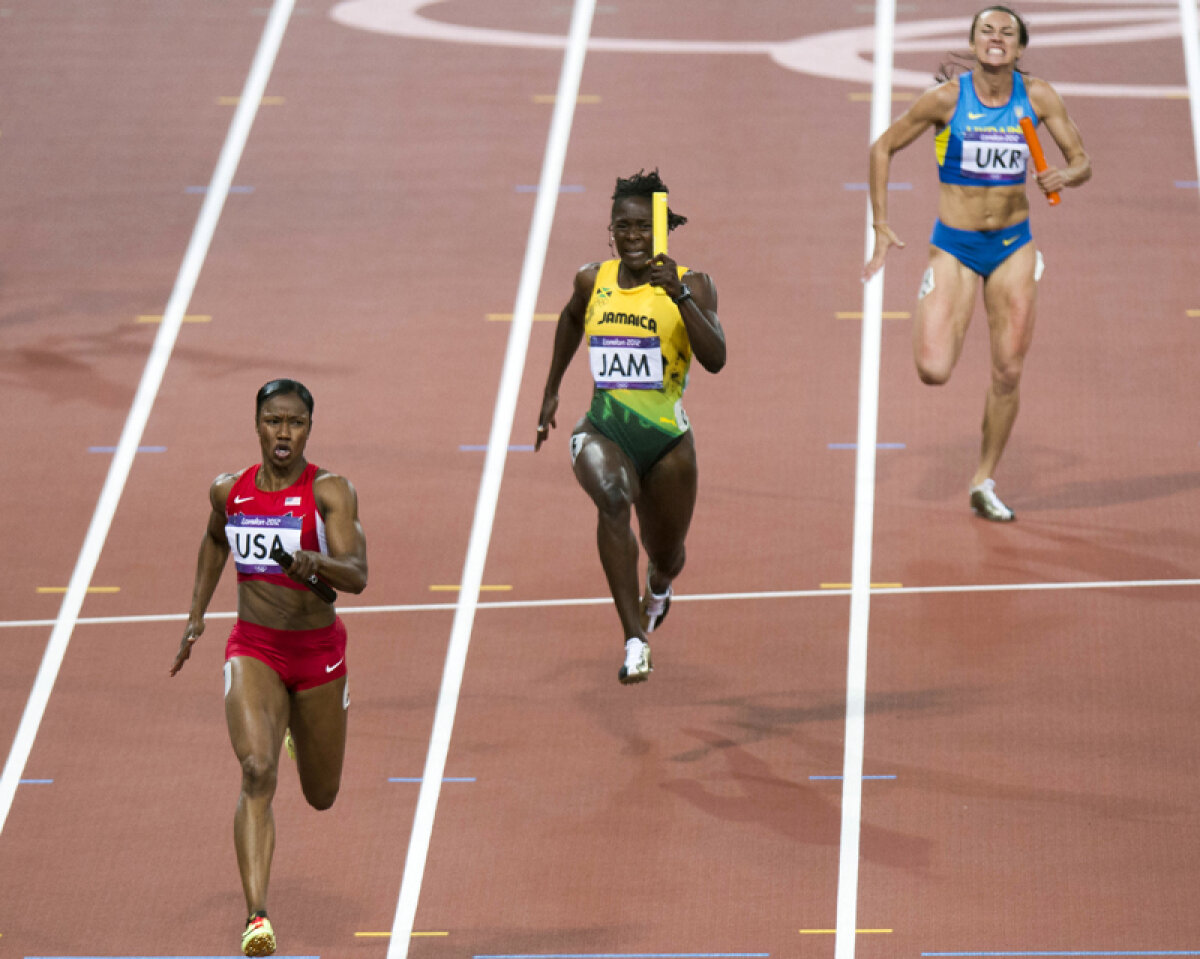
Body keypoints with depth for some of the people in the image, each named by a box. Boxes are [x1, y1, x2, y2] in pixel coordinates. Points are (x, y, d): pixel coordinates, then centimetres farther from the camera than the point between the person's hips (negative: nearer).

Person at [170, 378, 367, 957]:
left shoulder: (330, 492, -12)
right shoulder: (229, 491, -1)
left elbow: (357, 576, -23)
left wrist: (314, 563, -43)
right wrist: (196, 615, 17)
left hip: (318, 650, 0)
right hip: (254, 649, 0)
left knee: (320, 797, 16)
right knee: (258, 772, -24)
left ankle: (299, 736, 54)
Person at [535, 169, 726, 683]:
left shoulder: (692, 285, -9)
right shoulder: (593, 280, 2)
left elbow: (715, 359, -23)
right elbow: (572, 318, 25)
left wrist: (680, 296, -33)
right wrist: (551, 390, 27)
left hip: (667, 438, 0)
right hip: (603, 430, 0)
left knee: (666, 556, 18)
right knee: (613, 498, -35)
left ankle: (658, 587, 61)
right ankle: (636, 641, -40)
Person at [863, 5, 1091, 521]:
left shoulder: (1037, 97, -4)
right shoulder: (947, 98, -11)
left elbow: (1082, 160, 4)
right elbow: (883, 148, -1)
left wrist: (1066, 175, -21)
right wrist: (881, 228, -4)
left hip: (1013, 245, 2)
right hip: (955, 246, -2)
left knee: (1008, 371, 2)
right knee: (934, 372, -14)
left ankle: (984, 483, 19)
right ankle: (932, 320, 24)